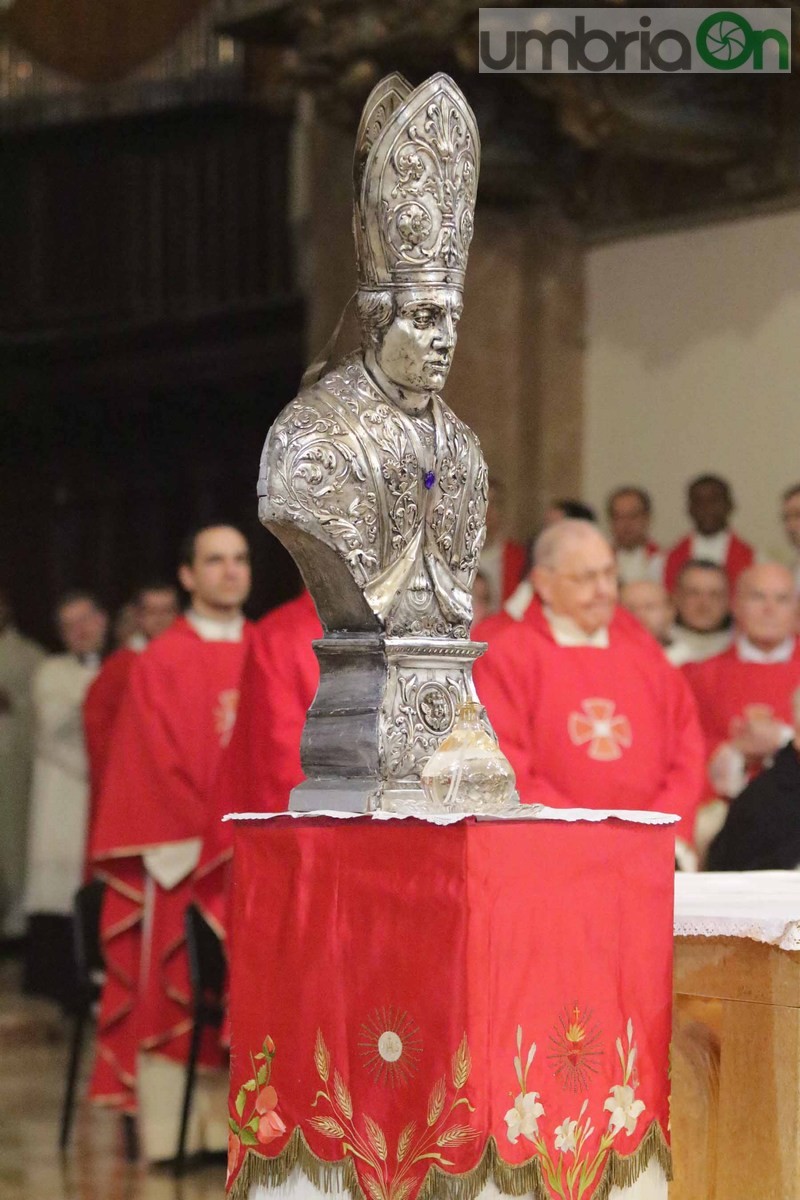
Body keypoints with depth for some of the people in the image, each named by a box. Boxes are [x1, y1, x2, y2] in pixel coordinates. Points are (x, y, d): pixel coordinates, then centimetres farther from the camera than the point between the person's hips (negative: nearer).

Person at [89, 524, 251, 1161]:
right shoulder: (160, 664, -1)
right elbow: (158, 766, -5)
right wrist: (211, 837, -13)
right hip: (182, 860, -4)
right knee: (175, 991, -4)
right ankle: (171, 1130, -1)